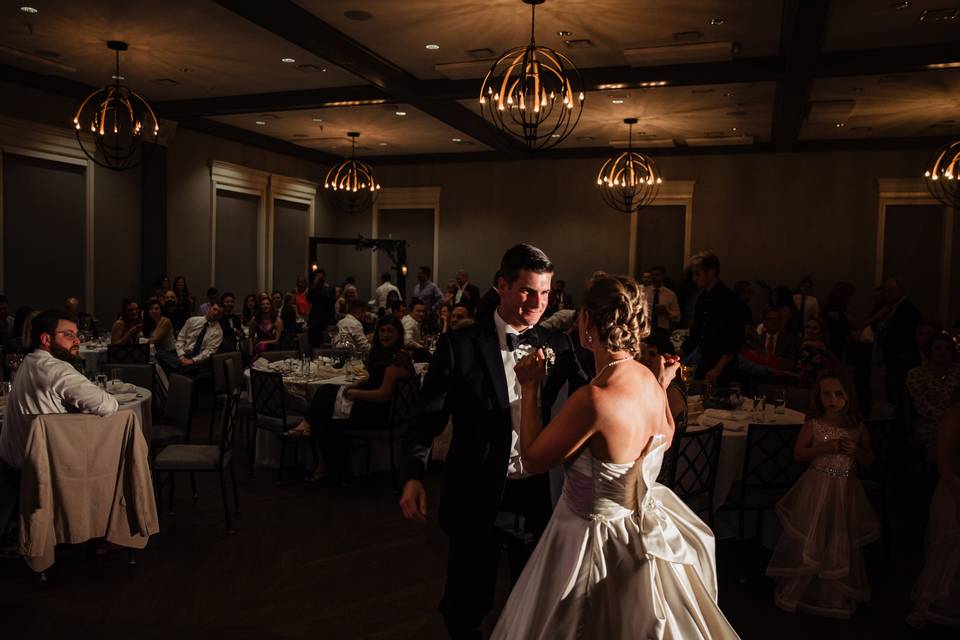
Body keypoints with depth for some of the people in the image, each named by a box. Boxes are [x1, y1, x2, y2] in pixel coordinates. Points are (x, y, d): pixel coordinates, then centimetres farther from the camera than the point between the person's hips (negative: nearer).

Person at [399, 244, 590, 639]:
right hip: (477, 495, -2)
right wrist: (413, 477, -21)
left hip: (537, 492, 3)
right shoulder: (460, 346, -12)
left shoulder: (557, 346, -1)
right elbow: (428, 418, -9)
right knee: (468, 602, 18)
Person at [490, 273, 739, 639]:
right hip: (644, 528, 7)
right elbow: (665, 438, 11)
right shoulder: (650, 380, -8)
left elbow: (532, 460, -20)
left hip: (593, 540, -7)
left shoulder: (593, 399, -32)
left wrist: (529, 389, -12)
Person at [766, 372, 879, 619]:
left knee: (841, 543, 10)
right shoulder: (813, 425, -6)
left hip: (845, 492, 2)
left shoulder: (858, 429, -1)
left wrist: (856, 451, -13)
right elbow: (798, 453, -6)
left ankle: (837, 595, 29)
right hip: (817, 489, -2)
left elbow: (869, 460, 8)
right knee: (810, 540, 5)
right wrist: (825, 448, -18)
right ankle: (799, 589, 23)